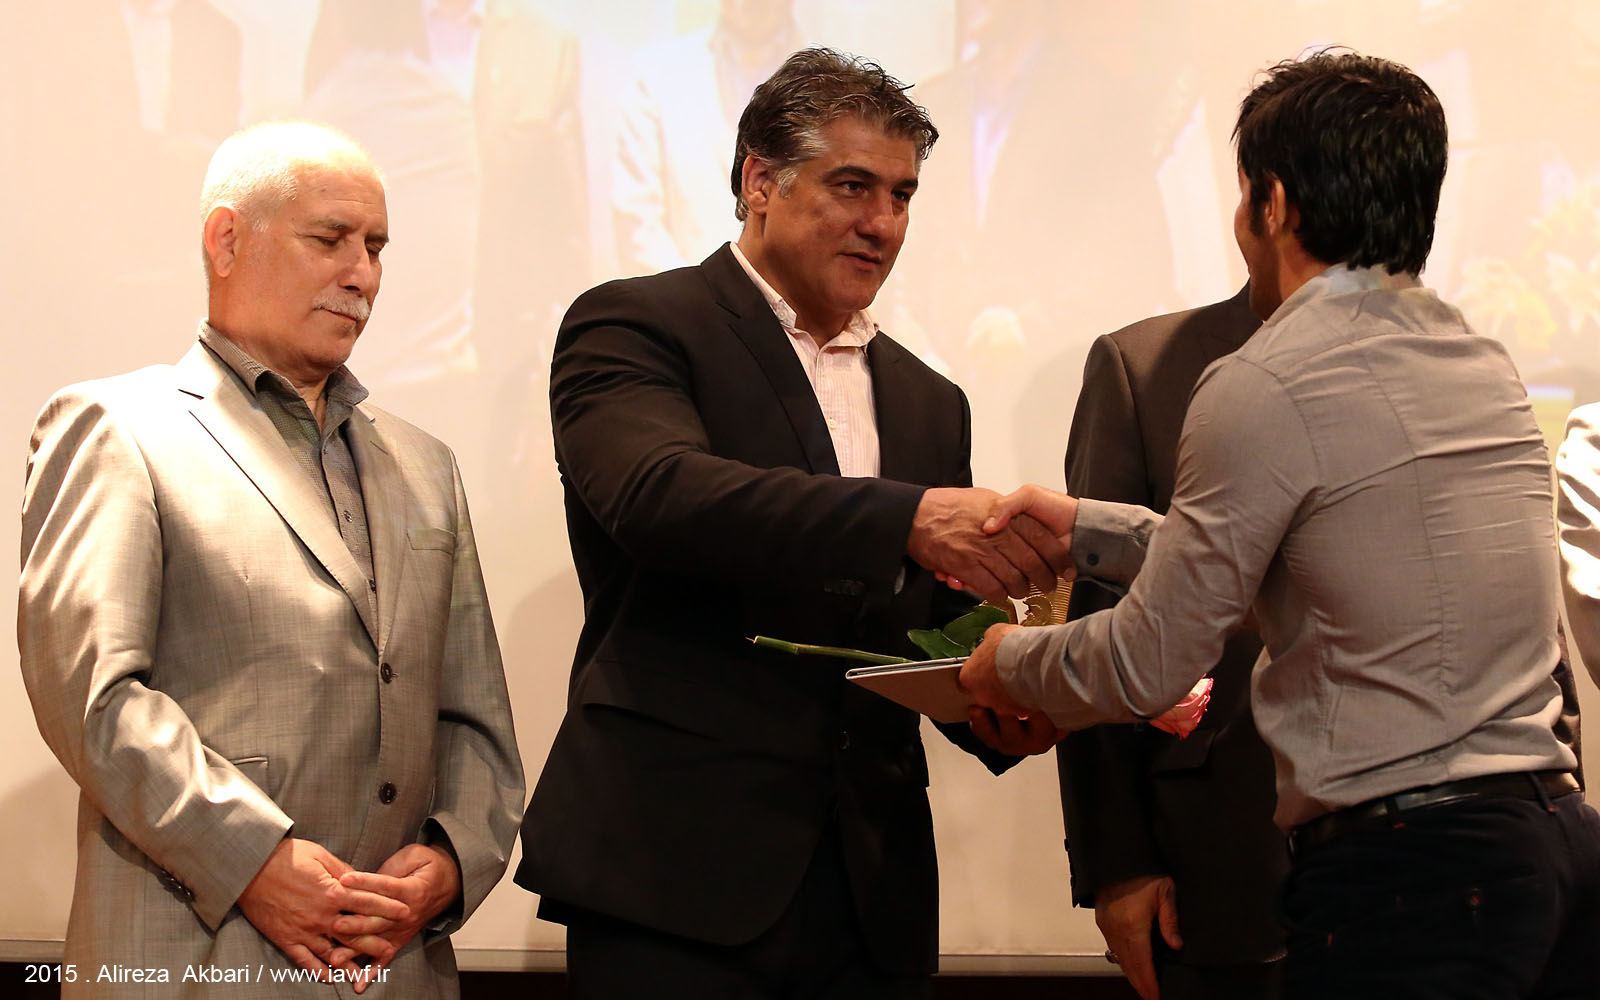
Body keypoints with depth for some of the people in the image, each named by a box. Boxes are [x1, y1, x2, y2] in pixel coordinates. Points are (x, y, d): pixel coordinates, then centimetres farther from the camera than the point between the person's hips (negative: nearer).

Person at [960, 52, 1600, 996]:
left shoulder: (1262, 387, -10)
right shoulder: (1484, 361, 14)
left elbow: (1150, 664, -4)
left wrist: (1008, 665, 15)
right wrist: (1085, 528, 29)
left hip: (1409, 865, -8)